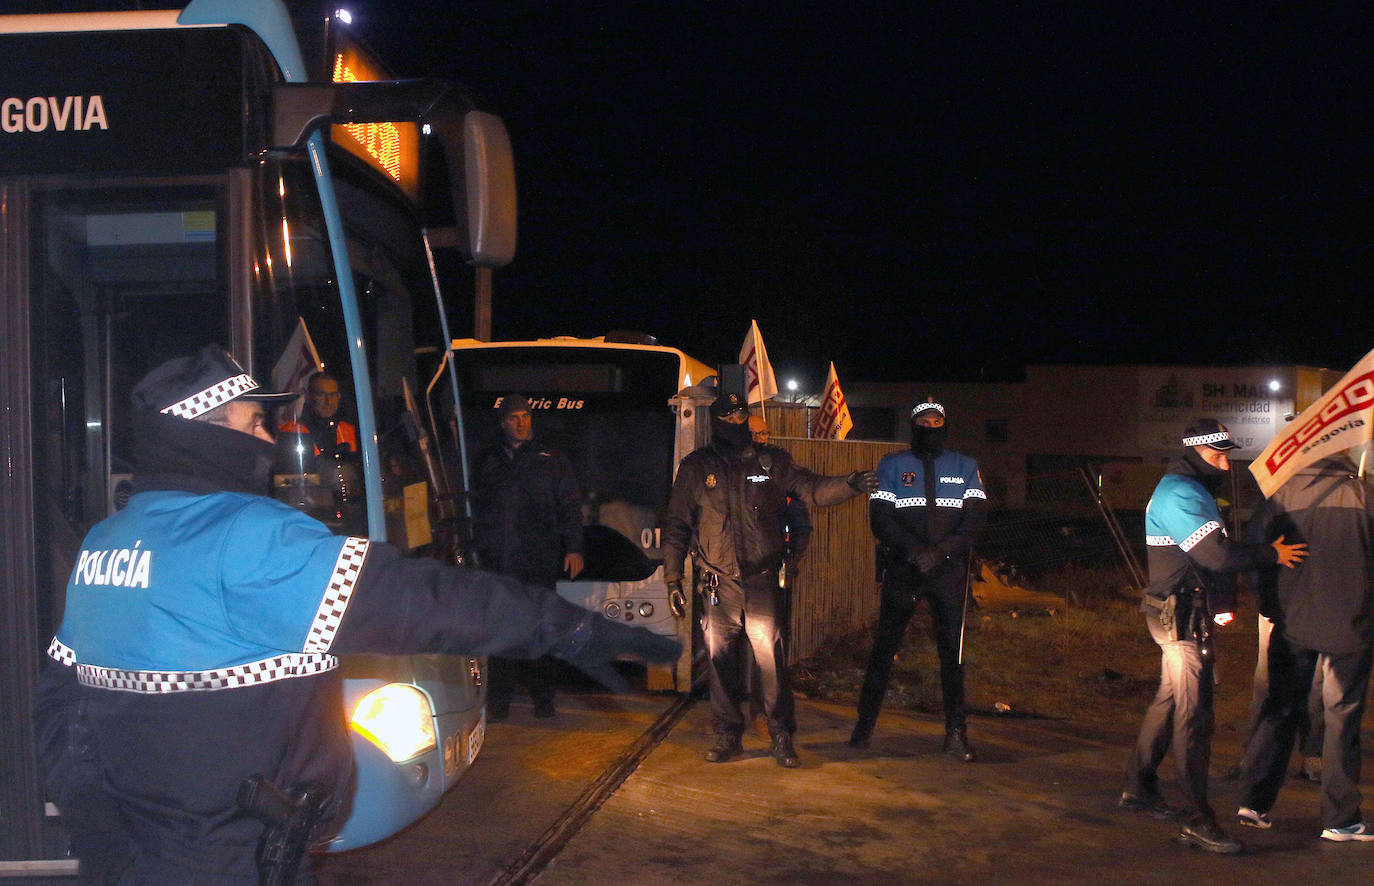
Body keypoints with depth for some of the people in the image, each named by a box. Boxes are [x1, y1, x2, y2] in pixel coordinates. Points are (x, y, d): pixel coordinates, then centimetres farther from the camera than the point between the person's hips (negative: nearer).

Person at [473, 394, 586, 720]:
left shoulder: (552, 461, 10)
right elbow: (477, 509, 18)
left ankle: (543, 697, 11)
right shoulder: (488, 463, 16)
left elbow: (570, 507, 8)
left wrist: (573, 548, 0)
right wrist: (476, 549, 10)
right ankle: (498, 701, 3)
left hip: (539, 559, -1)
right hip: (497, 560, 1)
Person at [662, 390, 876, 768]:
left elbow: (812, 490, 5)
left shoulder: (771, 462, 8)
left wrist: (851, 483, -14)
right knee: (720, 661, 4)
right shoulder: (696, 467, 6)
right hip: (719, 583, 0)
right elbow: (676, 526, 7)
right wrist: (673, 579, 2)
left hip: (762, 581, 0)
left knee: (772, 659, -4)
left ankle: (782, 737, 7)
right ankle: (728, 736, 17)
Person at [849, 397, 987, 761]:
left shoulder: (965, 468, 13)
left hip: (950, 570, 1)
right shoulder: (892, 466, 9)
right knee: (884, 647, 2)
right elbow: (880, 517, -1)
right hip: (902, 568, -1)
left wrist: (942, 551, -14)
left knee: (952, 651, 0)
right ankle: (865, 724, 12)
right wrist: (915, 550, -16)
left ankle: (956, 732, 8)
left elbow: (975, 517, 2)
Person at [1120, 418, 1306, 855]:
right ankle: (1198, 819, -9)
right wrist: (1272, 554, -11)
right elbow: (1218, 555, -24)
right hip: (1180, 616, -11)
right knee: (1193, 712, -10)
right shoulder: (1179, 495, -18)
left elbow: (1213, 554, 20)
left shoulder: (1193, 490, 18)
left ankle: (1139, 787, 29)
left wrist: (1224, 602, 10)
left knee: (1170, 701, 18)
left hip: (1190, 615, 11)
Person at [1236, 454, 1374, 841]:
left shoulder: (1282, 494, -1)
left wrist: (1271, 606, 13)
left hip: (1293, 622, 2)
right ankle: (1341, 819, 12)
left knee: (1280, 710, 13)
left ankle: (1254, 801, 13)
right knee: (1342, 717, 7)